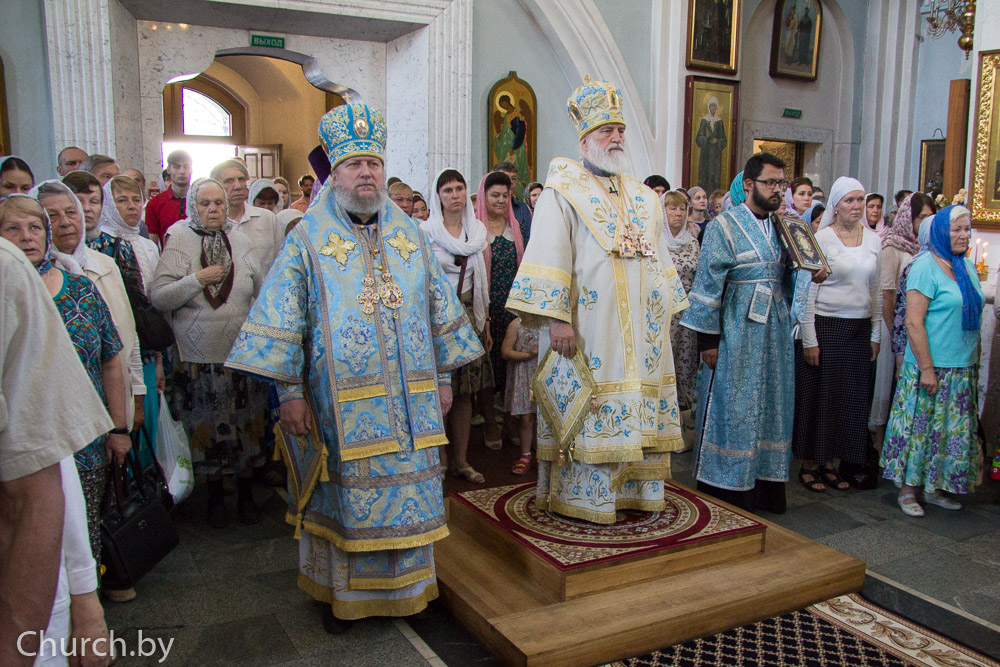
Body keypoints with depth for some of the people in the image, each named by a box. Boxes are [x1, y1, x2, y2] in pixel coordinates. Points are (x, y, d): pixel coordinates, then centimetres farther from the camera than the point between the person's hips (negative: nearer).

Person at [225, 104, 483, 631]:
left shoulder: (409, 234, 10)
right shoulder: (309, 237, -1)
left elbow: (439, 307, 14)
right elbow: (282, 318, -4)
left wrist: (443, 377, 11)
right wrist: (289, 391, -9)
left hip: (408, 399, 3)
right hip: (343, 403, -3)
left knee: (406, 492, 9)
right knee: (347, 497, 6)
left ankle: (404, 585, 27)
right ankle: (341, 592, 24)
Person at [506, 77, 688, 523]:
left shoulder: (644, 198, 17)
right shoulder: (562, 193, -2)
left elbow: (660, 260, 20)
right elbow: (549, 256, -11)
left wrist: (666, 312, 15)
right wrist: (556, 317, -19)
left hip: (640, 327, 6)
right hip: (588, 325, -6)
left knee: (639, 406, 8)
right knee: (589, 405, -2)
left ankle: (636, 489, 21)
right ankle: (585, 496, 10)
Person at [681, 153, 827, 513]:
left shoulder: (781, 227, 12)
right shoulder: (724, 227, -7)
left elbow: (786, 279, 20)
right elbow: (708, 285, -11)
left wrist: (812, 274, -2)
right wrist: (708, 338, -15)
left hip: (774, 335, 7)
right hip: (737, 335, -6)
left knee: (771, 408, 11)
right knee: (731, 409, 0)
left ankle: (765, 485, 22)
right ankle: (725, 489, 12)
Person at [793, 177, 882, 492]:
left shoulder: (873, 240, 8)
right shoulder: (821, 239, -7)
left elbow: (877, 291, 13)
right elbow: (808, 291, -9)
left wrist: (876, 334, 10)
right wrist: (809, 339, -12)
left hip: (859, 329, 5)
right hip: (825, 326, -5)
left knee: (851, 398, 8)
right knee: (818, 396, 2)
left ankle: (831, 463, 21)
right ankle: (809, 464, 15)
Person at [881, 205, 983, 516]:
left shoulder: (968, 267, 10)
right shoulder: (925, 267, -12)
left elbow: (973, 317, 18)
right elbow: (914, 322, -17)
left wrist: (973, 360, 12)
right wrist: (926, 368, -19)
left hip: (962, 368, 7)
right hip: (930, 366, -7)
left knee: (953, 429, 12)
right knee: (920, 426, 0)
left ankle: (935, 487, 25)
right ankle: (908, 488, 13)